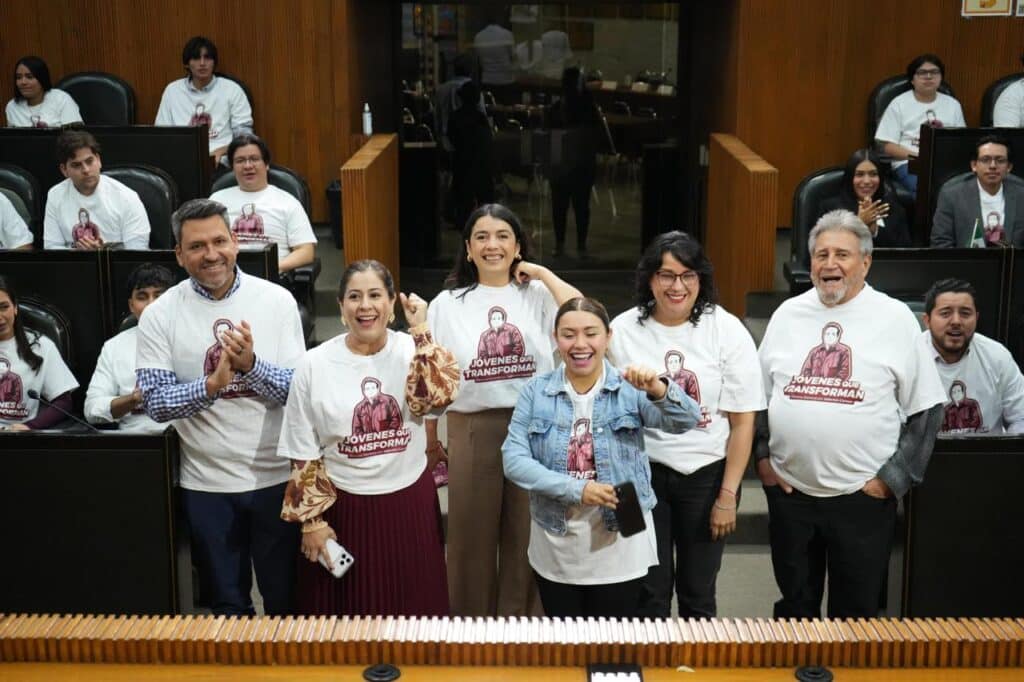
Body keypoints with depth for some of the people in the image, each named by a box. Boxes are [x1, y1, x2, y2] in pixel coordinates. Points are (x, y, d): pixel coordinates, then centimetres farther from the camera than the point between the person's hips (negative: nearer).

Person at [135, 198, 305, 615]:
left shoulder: (277, 300, -5)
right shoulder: (159, 315, -5)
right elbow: (155, 402, -10)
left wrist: (250, 365, -25)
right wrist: (211, 385, -26)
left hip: (276, 476, 0)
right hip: (206, 483, 0)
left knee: (286, 600, 15)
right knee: (226, 604, 17)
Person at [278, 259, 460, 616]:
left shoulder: (411, 350, -3)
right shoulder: (314, 365, -4)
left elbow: (436, 397, -24)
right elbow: (303, 455, -1)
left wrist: (420, 332, -20)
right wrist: (311, 520, -3)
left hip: (410, 505, 1)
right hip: (344, 509, 0)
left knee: (412, 621, 13)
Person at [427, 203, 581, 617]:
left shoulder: (538, 295, 2)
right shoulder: (447, 304, 5)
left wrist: (542, 274, -9)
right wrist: (429, 446, 6)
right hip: (473, 433, 1)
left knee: (527, 539, 10)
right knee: (473, 541, 12)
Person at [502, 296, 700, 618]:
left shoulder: (630, 389, -5)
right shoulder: (537, 391, -2)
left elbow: (685, 421, -19)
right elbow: (513, 458, -9)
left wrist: (658, 390, -40)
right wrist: (576, 489, -21)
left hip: (620, 547, -1)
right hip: (556, 549, 1)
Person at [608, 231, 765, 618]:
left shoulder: (727, 331, -5)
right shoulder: (623, 330, -2)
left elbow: (743, 420, -4)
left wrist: (727, 496, -7)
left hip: (706, 474, 0)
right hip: (643, 473, 1)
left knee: (698, 593, 12)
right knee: (649, 593, 7)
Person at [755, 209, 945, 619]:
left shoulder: (895, 319, -4)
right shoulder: (788, 314, 6)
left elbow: (925, 409, -2)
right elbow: (758, 395, 14)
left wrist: (893, 478, -6)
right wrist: (762, 456, 4)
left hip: (863, 495, -3)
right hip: (788, 491, 3)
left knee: (855, 614, 8)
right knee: (794, 606, 16)